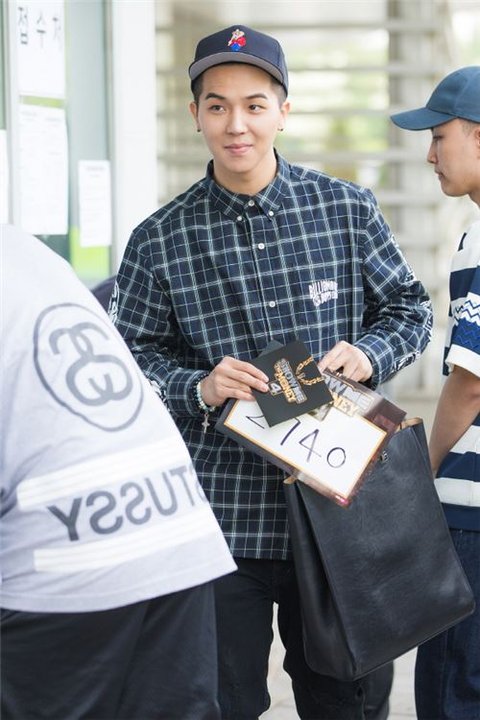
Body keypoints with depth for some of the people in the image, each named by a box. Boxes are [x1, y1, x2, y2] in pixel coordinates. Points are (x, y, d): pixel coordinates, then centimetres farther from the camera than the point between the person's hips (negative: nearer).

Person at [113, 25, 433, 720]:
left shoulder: (349, 210, 2)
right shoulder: (159, 239, 0)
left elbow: (411, 309, 10)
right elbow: (134, 354, 4)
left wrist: (369, 354, -11)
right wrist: (198, 388, -15)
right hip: (221, 514, -1)